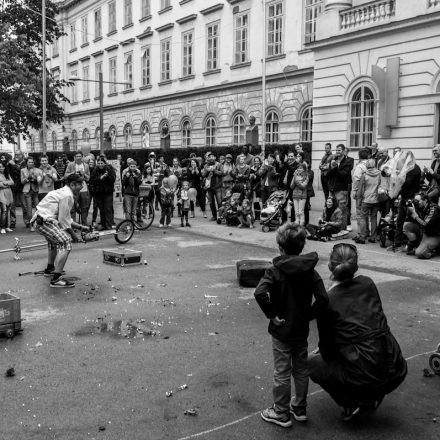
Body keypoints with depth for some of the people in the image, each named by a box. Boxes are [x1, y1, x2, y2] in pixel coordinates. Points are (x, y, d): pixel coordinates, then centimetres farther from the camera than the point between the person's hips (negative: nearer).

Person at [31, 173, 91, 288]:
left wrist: (80, 227, 21)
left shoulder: (63, 192, 18)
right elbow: (63, 220, -14)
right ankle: (56, 279, -22)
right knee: (66, 242, -18)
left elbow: (66, 218, 24)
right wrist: (73, 235, -3)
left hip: (41, 220, 11)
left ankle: (50, 269, 54)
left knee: (54, 240, 34)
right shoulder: (67, 195, -14)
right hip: (45, 222, -11)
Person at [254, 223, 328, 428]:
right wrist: (309, 315, -3)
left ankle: (281, 414, 22)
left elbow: (260, 293, -31)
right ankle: (300, 409, 34)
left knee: (282, 373, 8)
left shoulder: (275, 271, -16)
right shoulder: (310, 271, -5)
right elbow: (323, 298, -13)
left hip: (281, 330, -4)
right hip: (302, 330, 4)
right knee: (301, 369, 19)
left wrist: (271, 314, -20)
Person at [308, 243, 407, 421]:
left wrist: (326, 354, 25)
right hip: (397, 372, 5)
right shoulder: (367, 283, 5)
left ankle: (351, 402, 8)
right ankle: (373, 397, 28)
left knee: (312, 365, 20)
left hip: (365, 376, -5)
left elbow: (326, 351, 1)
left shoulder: (326, 301, -8)